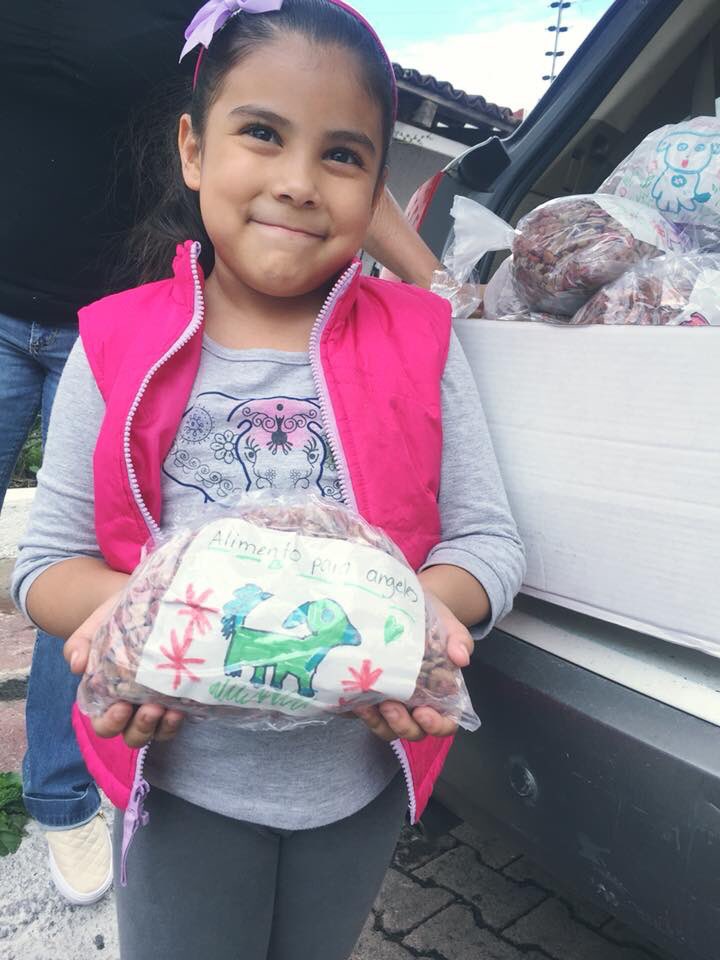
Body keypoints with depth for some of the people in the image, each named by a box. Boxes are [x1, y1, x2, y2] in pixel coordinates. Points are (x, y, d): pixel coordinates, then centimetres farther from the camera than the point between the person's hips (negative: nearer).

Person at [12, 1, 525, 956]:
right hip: (182, 781, -1)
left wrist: (427, 608, -25)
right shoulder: (121, 350, -7)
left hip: (363, 776, 2)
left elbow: (488, 541, -5)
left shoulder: (418, 340, -5)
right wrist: (120, 605, -25)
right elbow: (47, 560, -4)